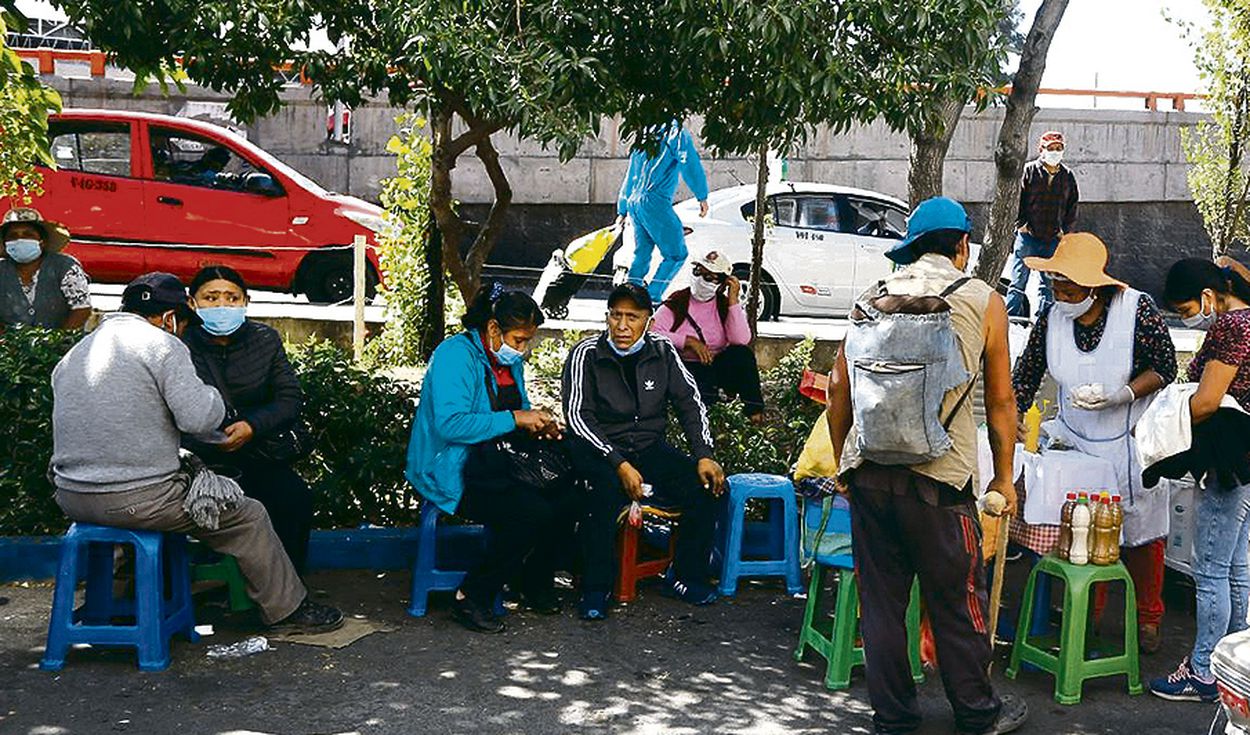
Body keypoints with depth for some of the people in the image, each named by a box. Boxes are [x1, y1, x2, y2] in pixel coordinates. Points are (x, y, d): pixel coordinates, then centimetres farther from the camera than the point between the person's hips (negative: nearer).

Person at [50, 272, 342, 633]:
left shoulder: (73, 355, 14)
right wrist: (213, 396, 4)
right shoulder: (161, 345, -10)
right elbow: (200, 417, -18)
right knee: (248, 516, 7)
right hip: (138, 500, -8)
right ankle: (288, 609, 16)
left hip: (70, 497, 8)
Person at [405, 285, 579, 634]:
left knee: (565, 499, -12)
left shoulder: (511, 360, 13)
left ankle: (535, 585, 9)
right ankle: (472, 599, -12)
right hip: (453, 472, -8)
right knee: (533, 512, -27)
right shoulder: (455, 355, -15)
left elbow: (519, 411, 25)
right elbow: (449, 424, -26)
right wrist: (513, 419, -24)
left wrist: (540, 425, 2)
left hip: (495, 466, 9)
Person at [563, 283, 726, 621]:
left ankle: (686, 578, 0)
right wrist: (620, 464, -24)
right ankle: (595, 589, -20)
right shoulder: (586, 354, -7)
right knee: (608, 487, -37)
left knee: (709, 484, -17)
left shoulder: (662, 351, 4)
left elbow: (691, 403, 7)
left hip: (650, 447, 4)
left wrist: (704, 455, -8)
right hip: (600, 449, -4)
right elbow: (578, 417, -13)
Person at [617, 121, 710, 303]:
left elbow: (630, 176, 26)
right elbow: (690, 164, -14)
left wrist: (622, 210, 30)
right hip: (655, 202, -8)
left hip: (634, 202, 8)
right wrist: (702, 196, -12)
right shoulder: (677, 133, 0)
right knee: (676, 254, 0)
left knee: (641, 254, 14)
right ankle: (652, 297, -7)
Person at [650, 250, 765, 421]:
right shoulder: (677, 302, -4)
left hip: (716, 365, 2)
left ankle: (753, 408, -10)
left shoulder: (726, 305, 0)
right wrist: (689, 341, -24)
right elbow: (653, 333, -18)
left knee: (743, 353, -27)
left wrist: (733, 300, -19)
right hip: (686, 367, -2)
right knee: (704, 397, -32)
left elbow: (741, 340, -19)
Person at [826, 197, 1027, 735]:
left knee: (881, 599, 12)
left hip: (866, 469, 3)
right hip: (938, 474, -3)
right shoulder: (984, 302, 5)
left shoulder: (873, 298, 12)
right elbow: (1000, 401, 7)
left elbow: (838, 387, 10)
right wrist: (1004, 477, 17)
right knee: (957, 601, 11)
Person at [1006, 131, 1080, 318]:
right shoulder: (1029, 170, -1)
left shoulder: (1067, 176, 9)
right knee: (1018, 280, -3)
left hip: (1054, 239, 3)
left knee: (1049, 284, 7)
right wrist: (1020, 223, -6)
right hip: (1028, 236, -3)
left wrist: (1065, 230, 5)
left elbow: (1073, 205, 15)